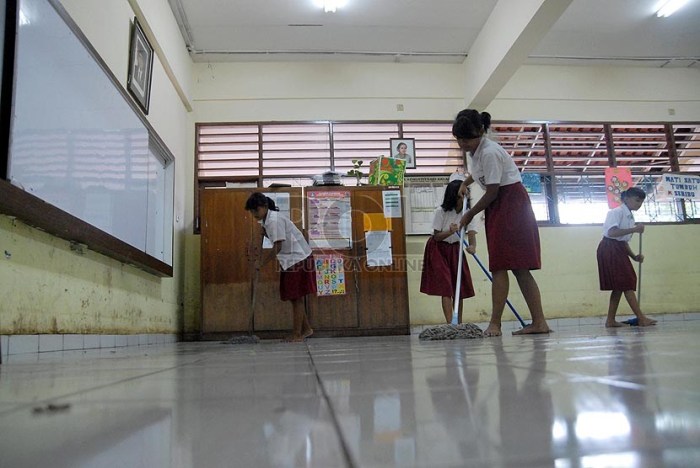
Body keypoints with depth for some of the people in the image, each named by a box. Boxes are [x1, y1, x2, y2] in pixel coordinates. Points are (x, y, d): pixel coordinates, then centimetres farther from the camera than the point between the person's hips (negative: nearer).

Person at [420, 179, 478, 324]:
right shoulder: (440, 211, -20)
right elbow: (436, 236, -17)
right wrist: (450, 231, -37)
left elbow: (471, 234, -24)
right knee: (445, 286, -14)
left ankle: (459, 323, 12)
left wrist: (472, 246, -47)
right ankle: (450, 323, -20)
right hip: (438, 249, -4)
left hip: (455, 249, 4)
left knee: (459, 286, 3)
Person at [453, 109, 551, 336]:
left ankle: (495, 324, -12)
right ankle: (539, 322, 5)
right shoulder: (478, 149, 11)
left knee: (500, 266, -13)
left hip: (511, 205, -10)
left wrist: (470, 214, -7)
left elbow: (492, 192, -17)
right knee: (519, 267, 4)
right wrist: (465, 183, 29)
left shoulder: (489, 152, -19)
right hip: (500, 208, 10)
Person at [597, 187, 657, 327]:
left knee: (620, 285, 8)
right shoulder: (617, 212, -10)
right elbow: (612, 232, -25)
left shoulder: (630, 217, 16)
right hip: (609, 249, -9)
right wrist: (634, 229, -26)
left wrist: (634, 256, 5)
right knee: (626, 283, -10)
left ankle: (610, 320, 11)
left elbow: (624, 241, 16)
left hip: (619, 250, 9)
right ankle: (641, 318, -9)